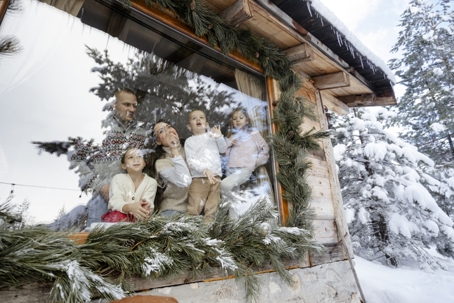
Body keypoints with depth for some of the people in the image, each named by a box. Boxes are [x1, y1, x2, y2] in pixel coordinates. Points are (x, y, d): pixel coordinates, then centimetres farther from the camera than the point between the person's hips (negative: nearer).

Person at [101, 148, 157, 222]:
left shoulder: (151, 182, -2)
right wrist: (130, 207, -44)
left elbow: (148, 203, -17)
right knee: (117, 216, -33)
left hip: (139, 218, 1)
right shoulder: (118, 178, -3)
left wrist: (144, 208, -44)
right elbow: (116, 202, -19)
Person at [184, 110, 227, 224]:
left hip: (216, 176, 3)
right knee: (195, 207, -7)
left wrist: (219, 137, -2)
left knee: (212, 206, 9)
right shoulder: (189, 141, 4)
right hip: (198, 177, -3)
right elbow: (191, 161, -7)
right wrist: (204, 170, -22)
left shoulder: (212, 135, 15)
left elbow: (223, 150, 14)